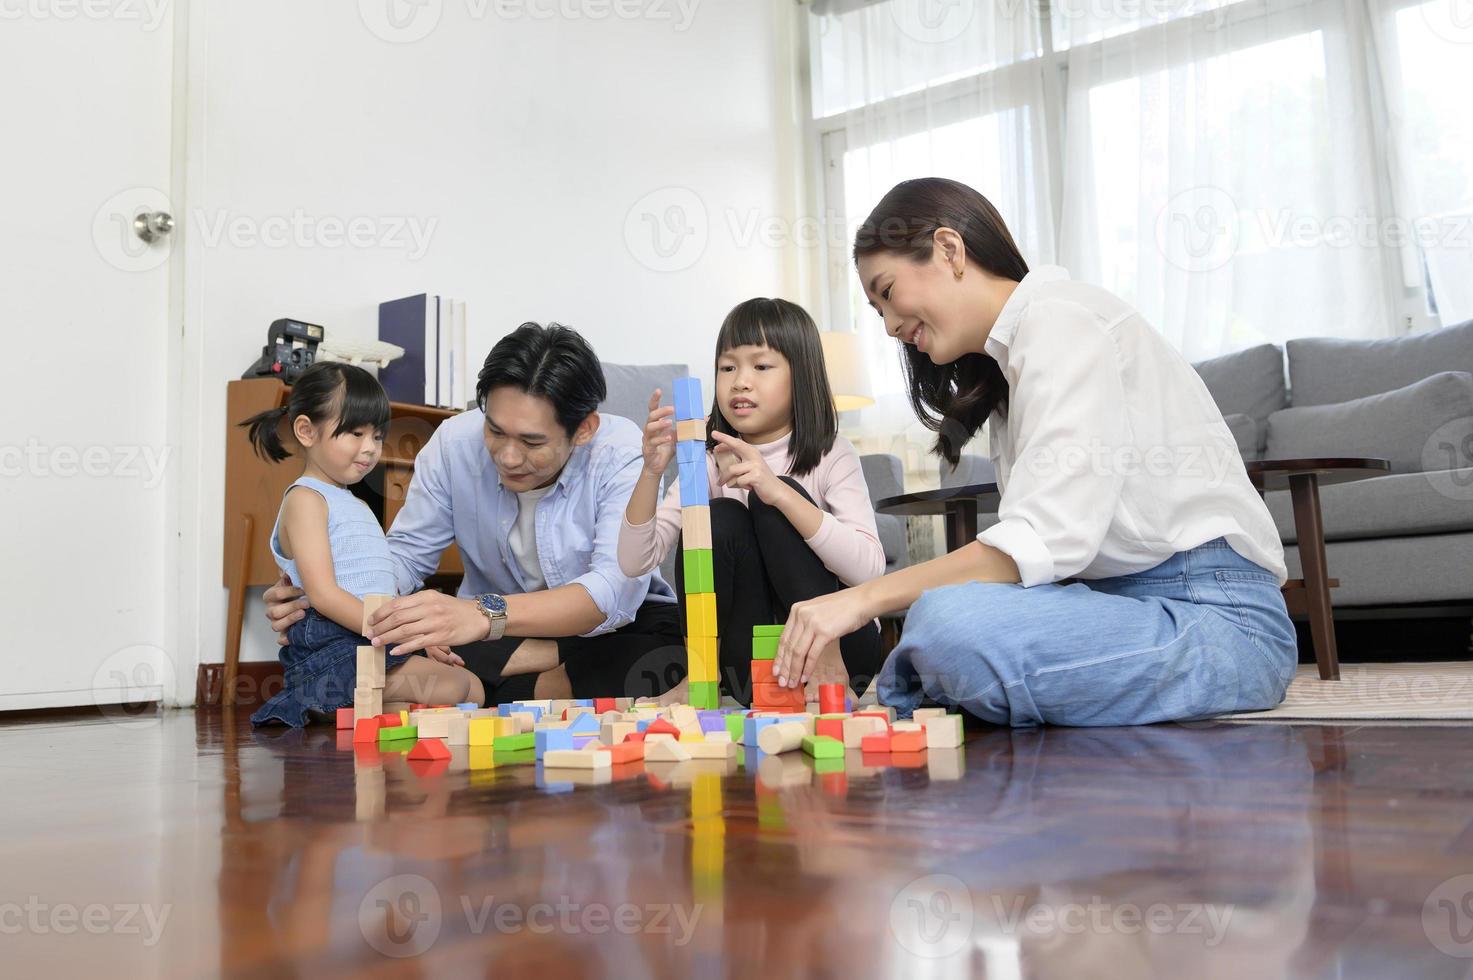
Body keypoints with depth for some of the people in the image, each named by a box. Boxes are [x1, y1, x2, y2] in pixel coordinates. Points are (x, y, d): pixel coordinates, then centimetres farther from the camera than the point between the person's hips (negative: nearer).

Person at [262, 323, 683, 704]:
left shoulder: (620, 452, -23)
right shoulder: (454, 444, -13)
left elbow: (615, 590, -36)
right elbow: (404, 555, -4)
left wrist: (486, 615, -52)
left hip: (618, 622, -2)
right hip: (499, 634, 2)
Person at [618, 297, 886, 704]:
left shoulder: (830, 456, -7)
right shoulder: (709, 459, 2)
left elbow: (869, 568, -24)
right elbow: (635, 562, -8)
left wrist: (779, 492, -34)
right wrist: (651, 472, -24)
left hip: (838, 643, -2)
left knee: (774, 501, -22)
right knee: (721, 519, -22)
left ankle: (827, 661, -15)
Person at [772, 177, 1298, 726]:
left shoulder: (1060, 317, -10)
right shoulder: (1008, 361, 20)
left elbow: (1046, 540, -21)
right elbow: (1040, 542, 8)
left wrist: (865, 598, -18)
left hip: (1213, 618, -9)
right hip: (1126, 606, 9)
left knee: (949, 623, -31)